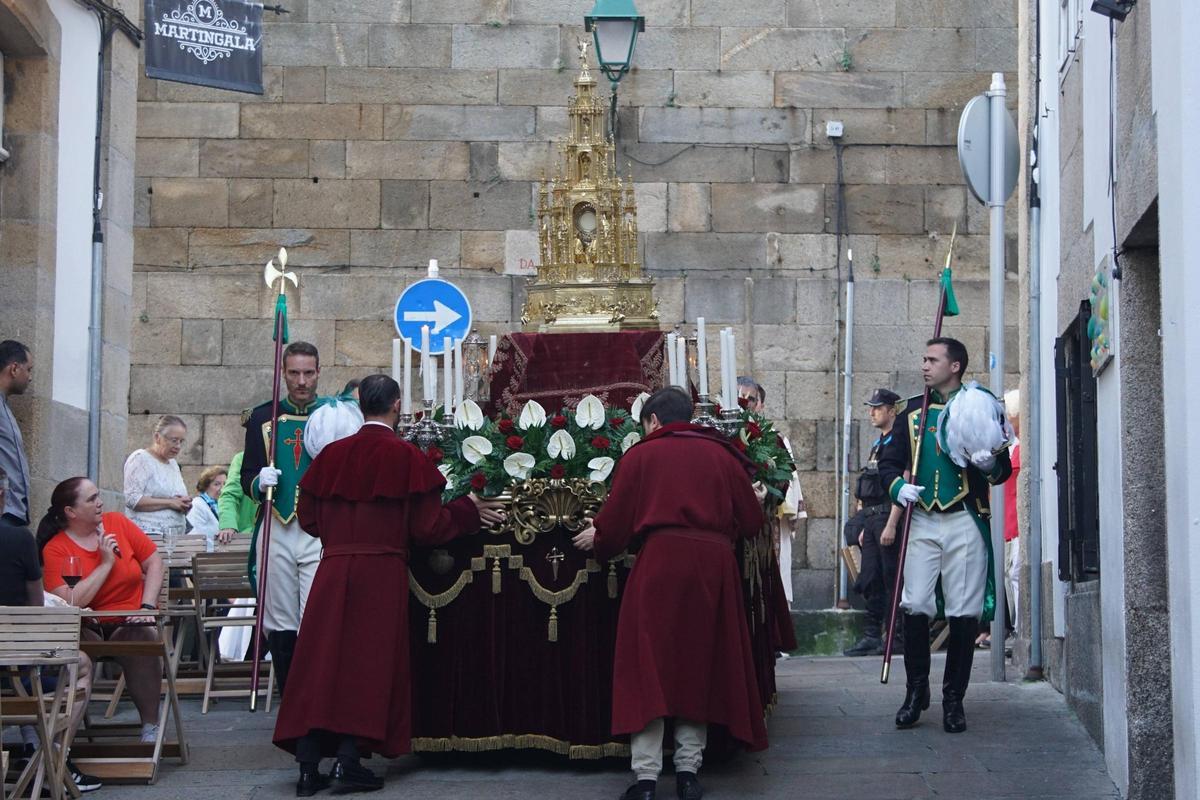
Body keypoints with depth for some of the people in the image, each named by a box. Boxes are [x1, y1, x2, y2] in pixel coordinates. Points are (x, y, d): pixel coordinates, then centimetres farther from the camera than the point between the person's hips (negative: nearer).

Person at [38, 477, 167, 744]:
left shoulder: (117, 522, 4)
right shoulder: (55, 549, -7)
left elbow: (155, 564, 7)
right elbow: (71, 603, -19)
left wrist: (147, 607, -8)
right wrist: (106, 563, -15)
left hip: (131, 623, 2)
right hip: (87, 629, -2)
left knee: (144, 639, -30)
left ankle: (150, 725, -21)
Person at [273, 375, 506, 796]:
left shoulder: (332, 454, 5)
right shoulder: (407, 457, -7)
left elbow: (309, 518, 11)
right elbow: (426, 527, -6)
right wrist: (469, 511, 10)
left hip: (333, 572, 3)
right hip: (383, 573, -3)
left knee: (320, 666, 6)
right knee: (367, 666, 4)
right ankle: (349, 761, -1)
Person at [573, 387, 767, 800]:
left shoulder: (641, 455, 6)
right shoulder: (721, 454, 13)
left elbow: (615, 521, 3)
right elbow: (751, 520, 13)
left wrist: (597, 539, 24)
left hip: (661, 560, -3)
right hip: (715, 563, 3)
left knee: (649, 665, 2)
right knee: (699, 665, 13)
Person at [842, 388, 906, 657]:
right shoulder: (877, 445, 19)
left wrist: (891, 525, -22)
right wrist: (863, 526, 19)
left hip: (888, 516, -9)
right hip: (870, 518, 9)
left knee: (892, 580, -5)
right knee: (871, 581, 8)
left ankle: (897, 638, -1)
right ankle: (872, 637, 11)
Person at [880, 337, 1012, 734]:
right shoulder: (913, 411, 13)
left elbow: (1004, 469, 6)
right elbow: (889, 461, 15)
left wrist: (989, 465, -18)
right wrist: (898, 486, -7)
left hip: (965, 523, -2)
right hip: (922, 522, 2)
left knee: (964, 614, -1)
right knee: (915, 607, -4)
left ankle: (954, 698, 8)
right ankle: (916, 691, 8)